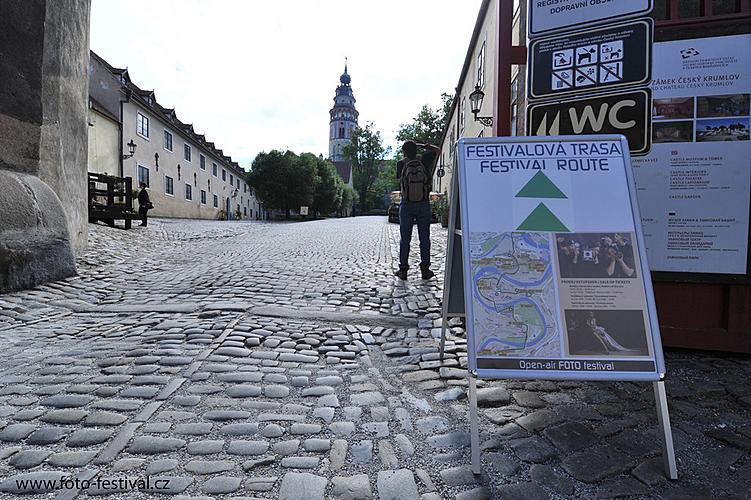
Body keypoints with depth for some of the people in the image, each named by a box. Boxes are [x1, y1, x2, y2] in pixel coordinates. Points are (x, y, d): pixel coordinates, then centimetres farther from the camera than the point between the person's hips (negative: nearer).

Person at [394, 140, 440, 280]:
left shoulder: (401, 164, -7)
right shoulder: (423, 160, -4)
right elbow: (437, 150, 13)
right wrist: (421, 146, 12)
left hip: (406, 205, 0)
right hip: (423, 204, 1)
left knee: (405, 239, 6)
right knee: (424, 238, 6)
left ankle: (403, 269, 8)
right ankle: (425, 269, 8)